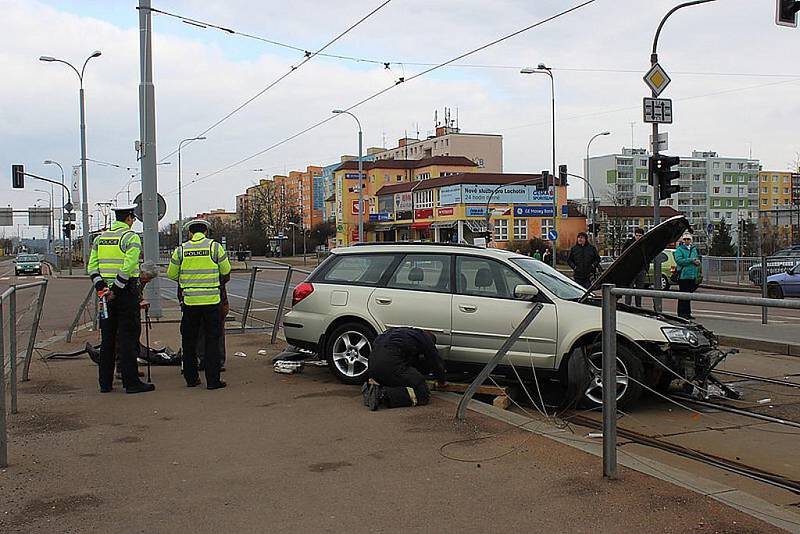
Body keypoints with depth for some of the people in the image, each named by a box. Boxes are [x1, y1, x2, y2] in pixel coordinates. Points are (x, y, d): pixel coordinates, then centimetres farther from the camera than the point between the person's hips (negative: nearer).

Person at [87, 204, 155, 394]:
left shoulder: (100, 238, 13)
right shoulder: (131, 237, -7)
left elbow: (92, 266, 6)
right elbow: (128, 267, -19)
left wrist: (100, 286, -3)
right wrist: (116, 290, -16)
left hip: (105, 292, 6)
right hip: (126, 293, -6)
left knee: (107, 338, 11)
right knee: (128, 337, -3)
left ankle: (105, 382, 15)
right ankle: (131, 382, -3)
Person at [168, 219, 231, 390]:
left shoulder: (181, 249, 3)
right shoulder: (215, 246, -2)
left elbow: (171, 274, 10)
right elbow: (226, 271, 5)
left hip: (189, 300, 2)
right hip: (211, 300, -2)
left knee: (189, 340, 13)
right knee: (212, 339, 3)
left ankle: (191, 378, 19)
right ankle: (213, 380, 1)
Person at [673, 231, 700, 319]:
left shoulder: (694, 249, 16)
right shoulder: (679, 250, -4)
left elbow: (697, 259, 24)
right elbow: (679, 260, -16)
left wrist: (697, 262, -1)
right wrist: (692, 260, -17)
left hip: (692, 276, 6)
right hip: (683, 275, -6)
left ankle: (688, 313, 15)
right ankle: (682, 313, -2)